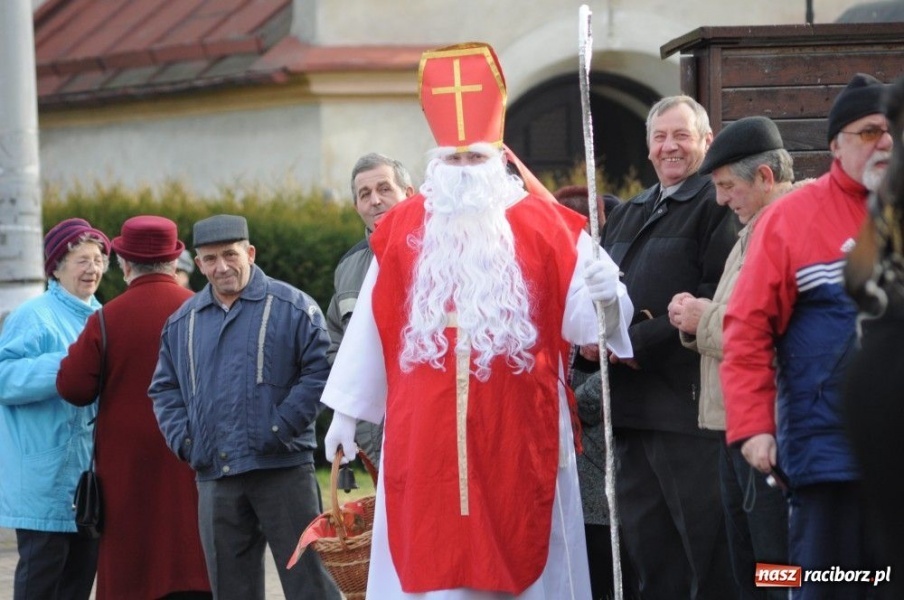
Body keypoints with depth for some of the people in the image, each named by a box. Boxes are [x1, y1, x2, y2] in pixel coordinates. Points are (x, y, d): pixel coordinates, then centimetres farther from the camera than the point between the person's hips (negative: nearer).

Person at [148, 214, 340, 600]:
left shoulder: (292, 307, -1)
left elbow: (319, 372, -6)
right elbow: (164, 389, 19)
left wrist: (281, 427, -14)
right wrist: (184, 440, 3)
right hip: (214, 477, 5)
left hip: (282, 470, -5)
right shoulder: (182, 322, 14)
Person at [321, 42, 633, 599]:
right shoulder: (403, 228, 6)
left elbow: (577, 322, -6)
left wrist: (605, 299, -29)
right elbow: (371, 325, 9)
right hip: (424, 434, 1)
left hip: (519, 433, -1)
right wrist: (347, 409, 10)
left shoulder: (543, 224, 1)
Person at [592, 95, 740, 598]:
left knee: (706, 538, -6)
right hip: (633, 401, 8)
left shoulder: (716, 206, -6)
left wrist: (641, 341, -17)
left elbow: (720, 297, -17)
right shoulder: (626, 216, 21)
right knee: (647, 541, 12)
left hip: (688, 400, -8)